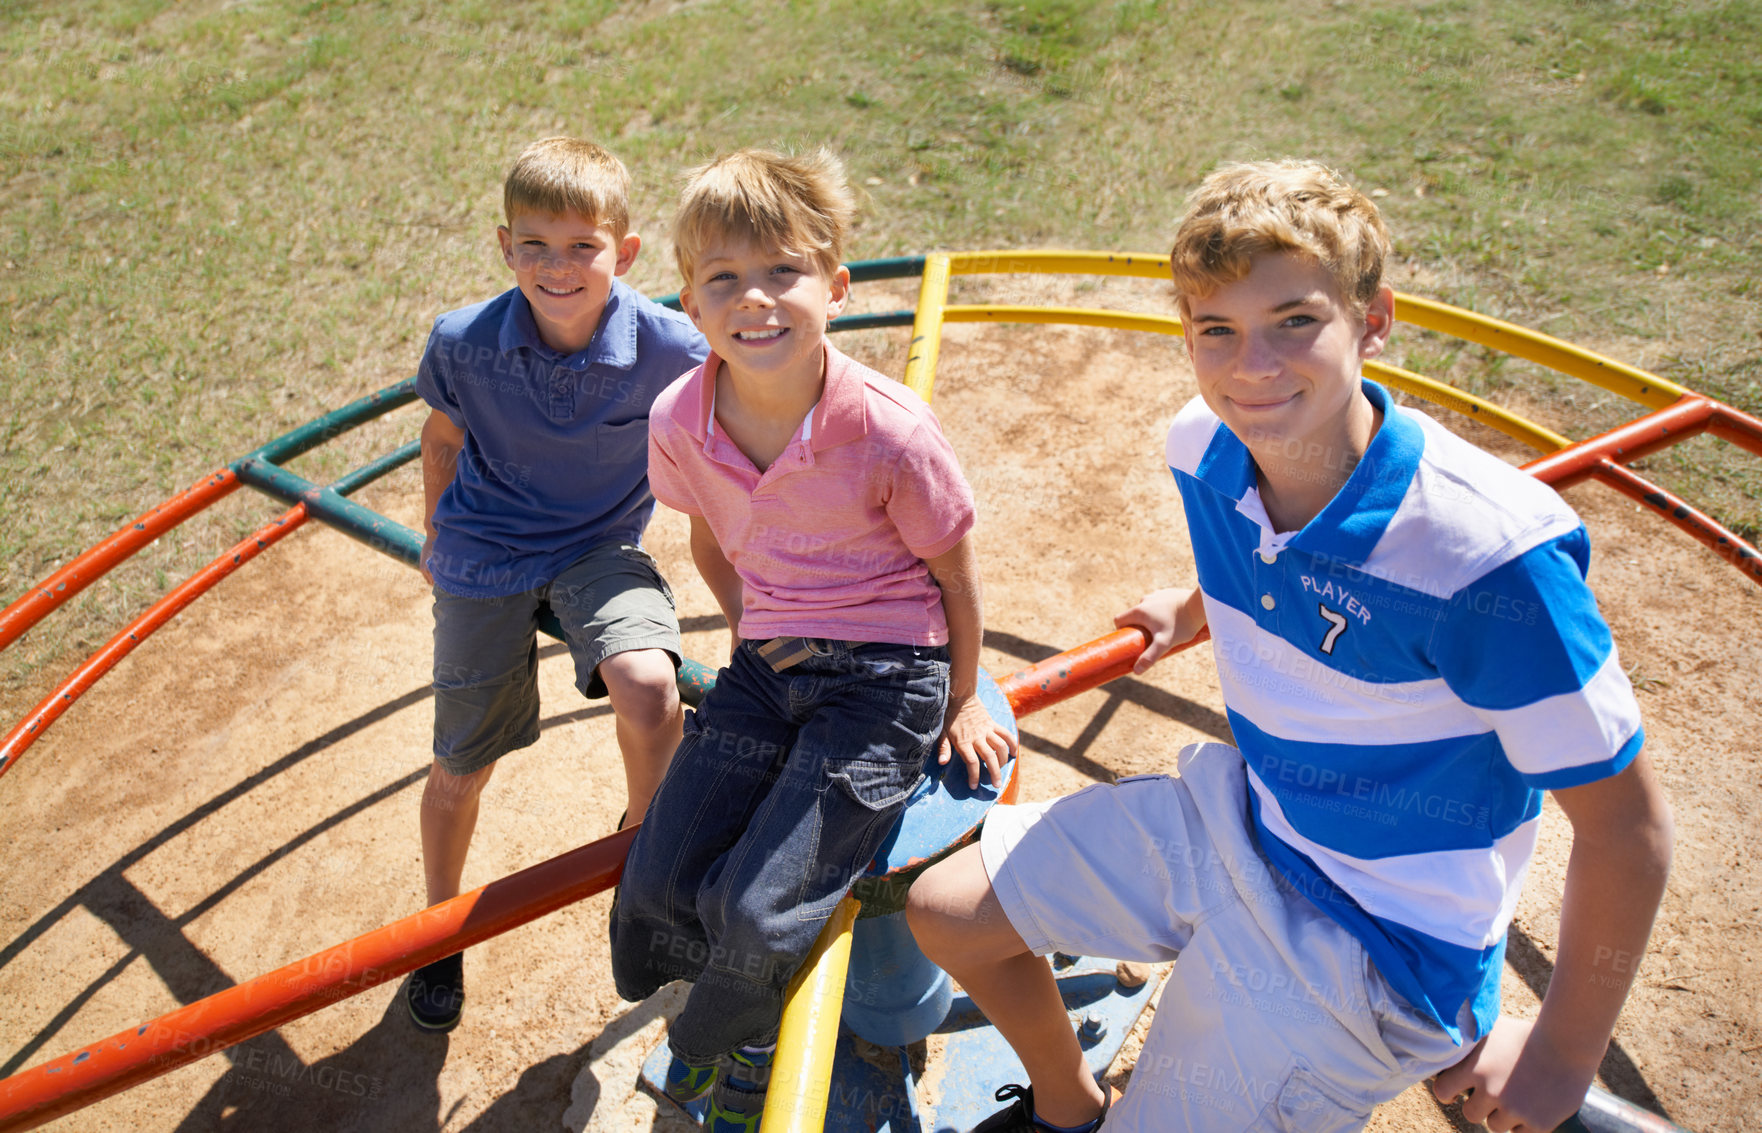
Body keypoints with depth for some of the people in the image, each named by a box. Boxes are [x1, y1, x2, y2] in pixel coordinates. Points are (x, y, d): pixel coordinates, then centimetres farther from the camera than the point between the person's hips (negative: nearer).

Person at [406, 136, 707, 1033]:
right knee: (461, 767, 10)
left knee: (648, 688, -30)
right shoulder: (462, 344, -18)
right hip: (485, 557, 1)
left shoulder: (669, 347, -22)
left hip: (602, 549, -1)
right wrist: (436, 537, 17)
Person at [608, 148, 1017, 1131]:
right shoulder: (681, 424, -9)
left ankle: (725, 1051, 22)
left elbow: (955, 572, -7)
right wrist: (755, 637, 10)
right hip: (769, 664, 5)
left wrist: (961, 703, 4)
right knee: (656, 888, -2)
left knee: (755, 911, -14)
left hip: (889, 676, -5)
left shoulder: (888, 430, -22)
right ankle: (770, 999, 30)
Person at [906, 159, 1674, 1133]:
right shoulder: (1205, 446, -11)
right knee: (945, 910, 11)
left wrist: (1564, 1052, -12)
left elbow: (1628, 825, -21)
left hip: (1370, 934, -6)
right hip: (1235, 813, 7)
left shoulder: (1488, 557, -32)